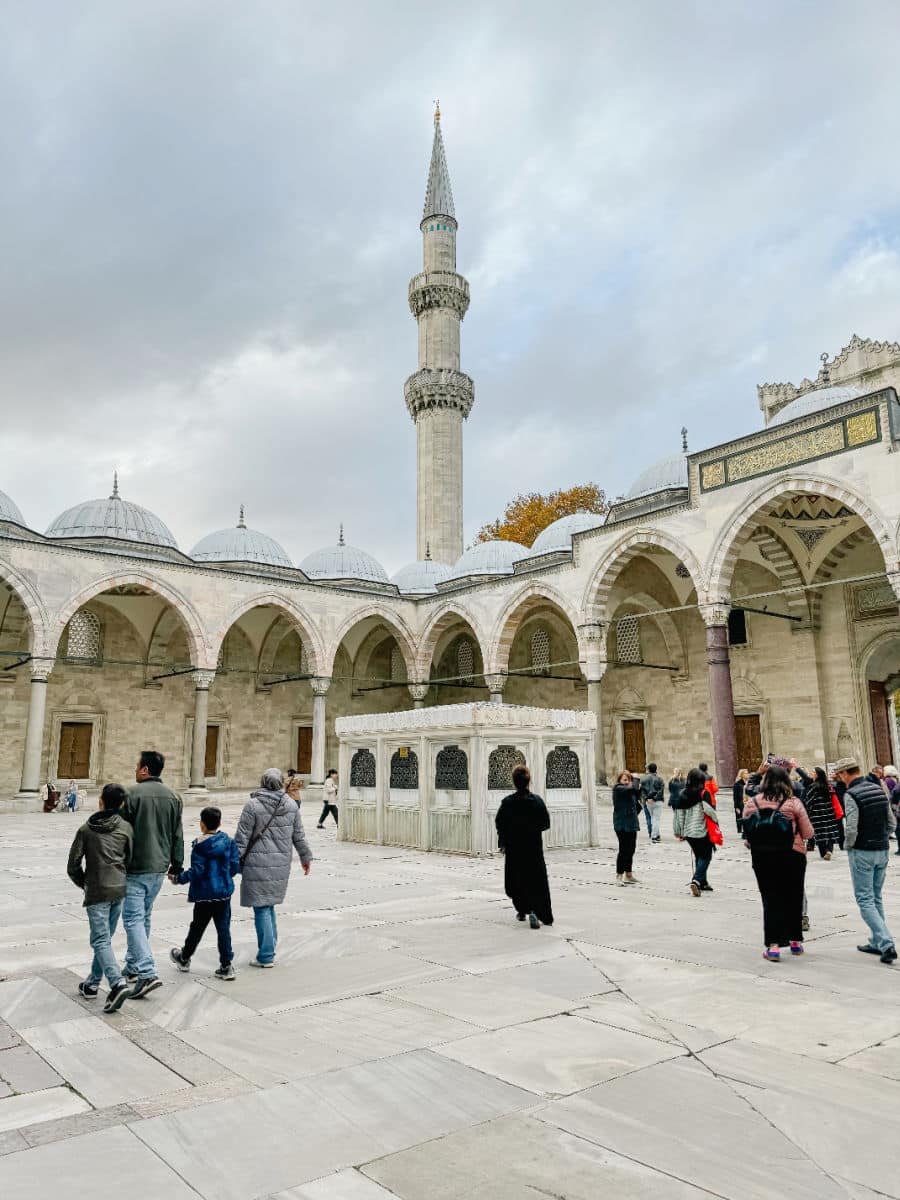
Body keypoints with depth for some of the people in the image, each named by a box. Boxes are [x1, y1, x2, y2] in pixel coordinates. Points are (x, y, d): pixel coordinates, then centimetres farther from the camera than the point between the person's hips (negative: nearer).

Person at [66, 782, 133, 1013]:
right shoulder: (126, 828, 1)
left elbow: (73, 865, -1)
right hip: (119, 890, 3)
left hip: (97, 892, -3)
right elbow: (130, 859, 0)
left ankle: (118, 983, -21)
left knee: (100, 940, -5)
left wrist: (83, 883, 16)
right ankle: (93, 983, 25)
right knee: (105, 938, 17)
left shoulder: (86, 829, -1)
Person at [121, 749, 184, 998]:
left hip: (136, 868, -6)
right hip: (159, 867, 7)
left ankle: (147, 973, -14)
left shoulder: (133, 794, -13)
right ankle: (133, 966, 31)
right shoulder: (173, 797, 7)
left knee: (133, 918, -4)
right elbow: (177, 836, 12)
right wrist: (176, 865, 20)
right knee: (144, 916, 20)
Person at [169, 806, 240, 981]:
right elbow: (235, 865, 3)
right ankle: (226, 966, 6)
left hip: (204, 895, -3)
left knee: (197, 927, 14)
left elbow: (196, 871, -16)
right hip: (224, 892, 3)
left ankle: (184, 958, 35)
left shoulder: (199, 846, -14)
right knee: (223, 928, 7)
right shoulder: (228, 842, 0)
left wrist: (177, 878, -2)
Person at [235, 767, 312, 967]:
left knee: (261, 908, 2)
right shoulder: (291, 805, 3)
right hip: (281, 864, 5)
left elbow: (241, 839, -8)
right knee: (268, 906, 18)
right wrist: (306, 857, 24)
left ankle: (266, 956, 7)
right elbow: (299, 836, 12)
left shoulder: (252, 806, -10)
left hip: (258, 864, -5)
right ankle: (269, 949, 23)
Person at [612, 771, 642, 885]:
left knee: (631, 850, 13)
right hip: (622, 825, -8)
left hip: (632, 824, 8)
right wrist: (635, 779, -9)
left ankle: (628, 875, 24)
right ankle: (619, 875, -2)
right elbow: (633, 788, -25)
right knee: (624, 850, -9)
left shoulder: (630, 791, 15)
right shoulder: (618, 789, -10)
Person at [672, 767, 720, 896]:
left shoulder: (683, 794, 3)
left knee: (698, 856, 20)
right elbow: (708, 809, -22)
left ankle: (703, 882, 26)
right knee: (705, 856, 5)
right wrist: (716, 820, -1)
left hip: (688, 832, 5)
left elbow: (678, 813, 5)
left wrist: (678, 831, 13)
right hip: (702, 831, -5)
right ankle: (696, 880, -13)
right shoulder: (704, 793, -11)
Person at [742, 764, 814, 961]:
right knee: (793, 898, 16)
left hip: (762, 858, 1)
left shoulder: (751, 802, -4)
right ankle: (795, 941, 28)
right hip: (792, 856, 0)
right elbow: (808, 833, -3)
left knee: (770, 899, 6)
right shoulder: (793, 803, -9)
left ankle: (773, 945, -2)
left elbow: (747, 832, 2)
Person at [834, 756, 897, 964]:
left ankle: (886, 944, -10)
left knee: (865, 900, -1)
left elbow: (851, 829, -21)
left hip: (862, 853, -7)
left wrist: (848, 845, -4)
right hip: (882, 851, 7)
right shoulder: (878, 789, 6)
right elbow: (892, 823, 10)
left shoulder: (851, 795, -16)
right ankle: (876, 942, 22)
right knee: (876, 898, 17)